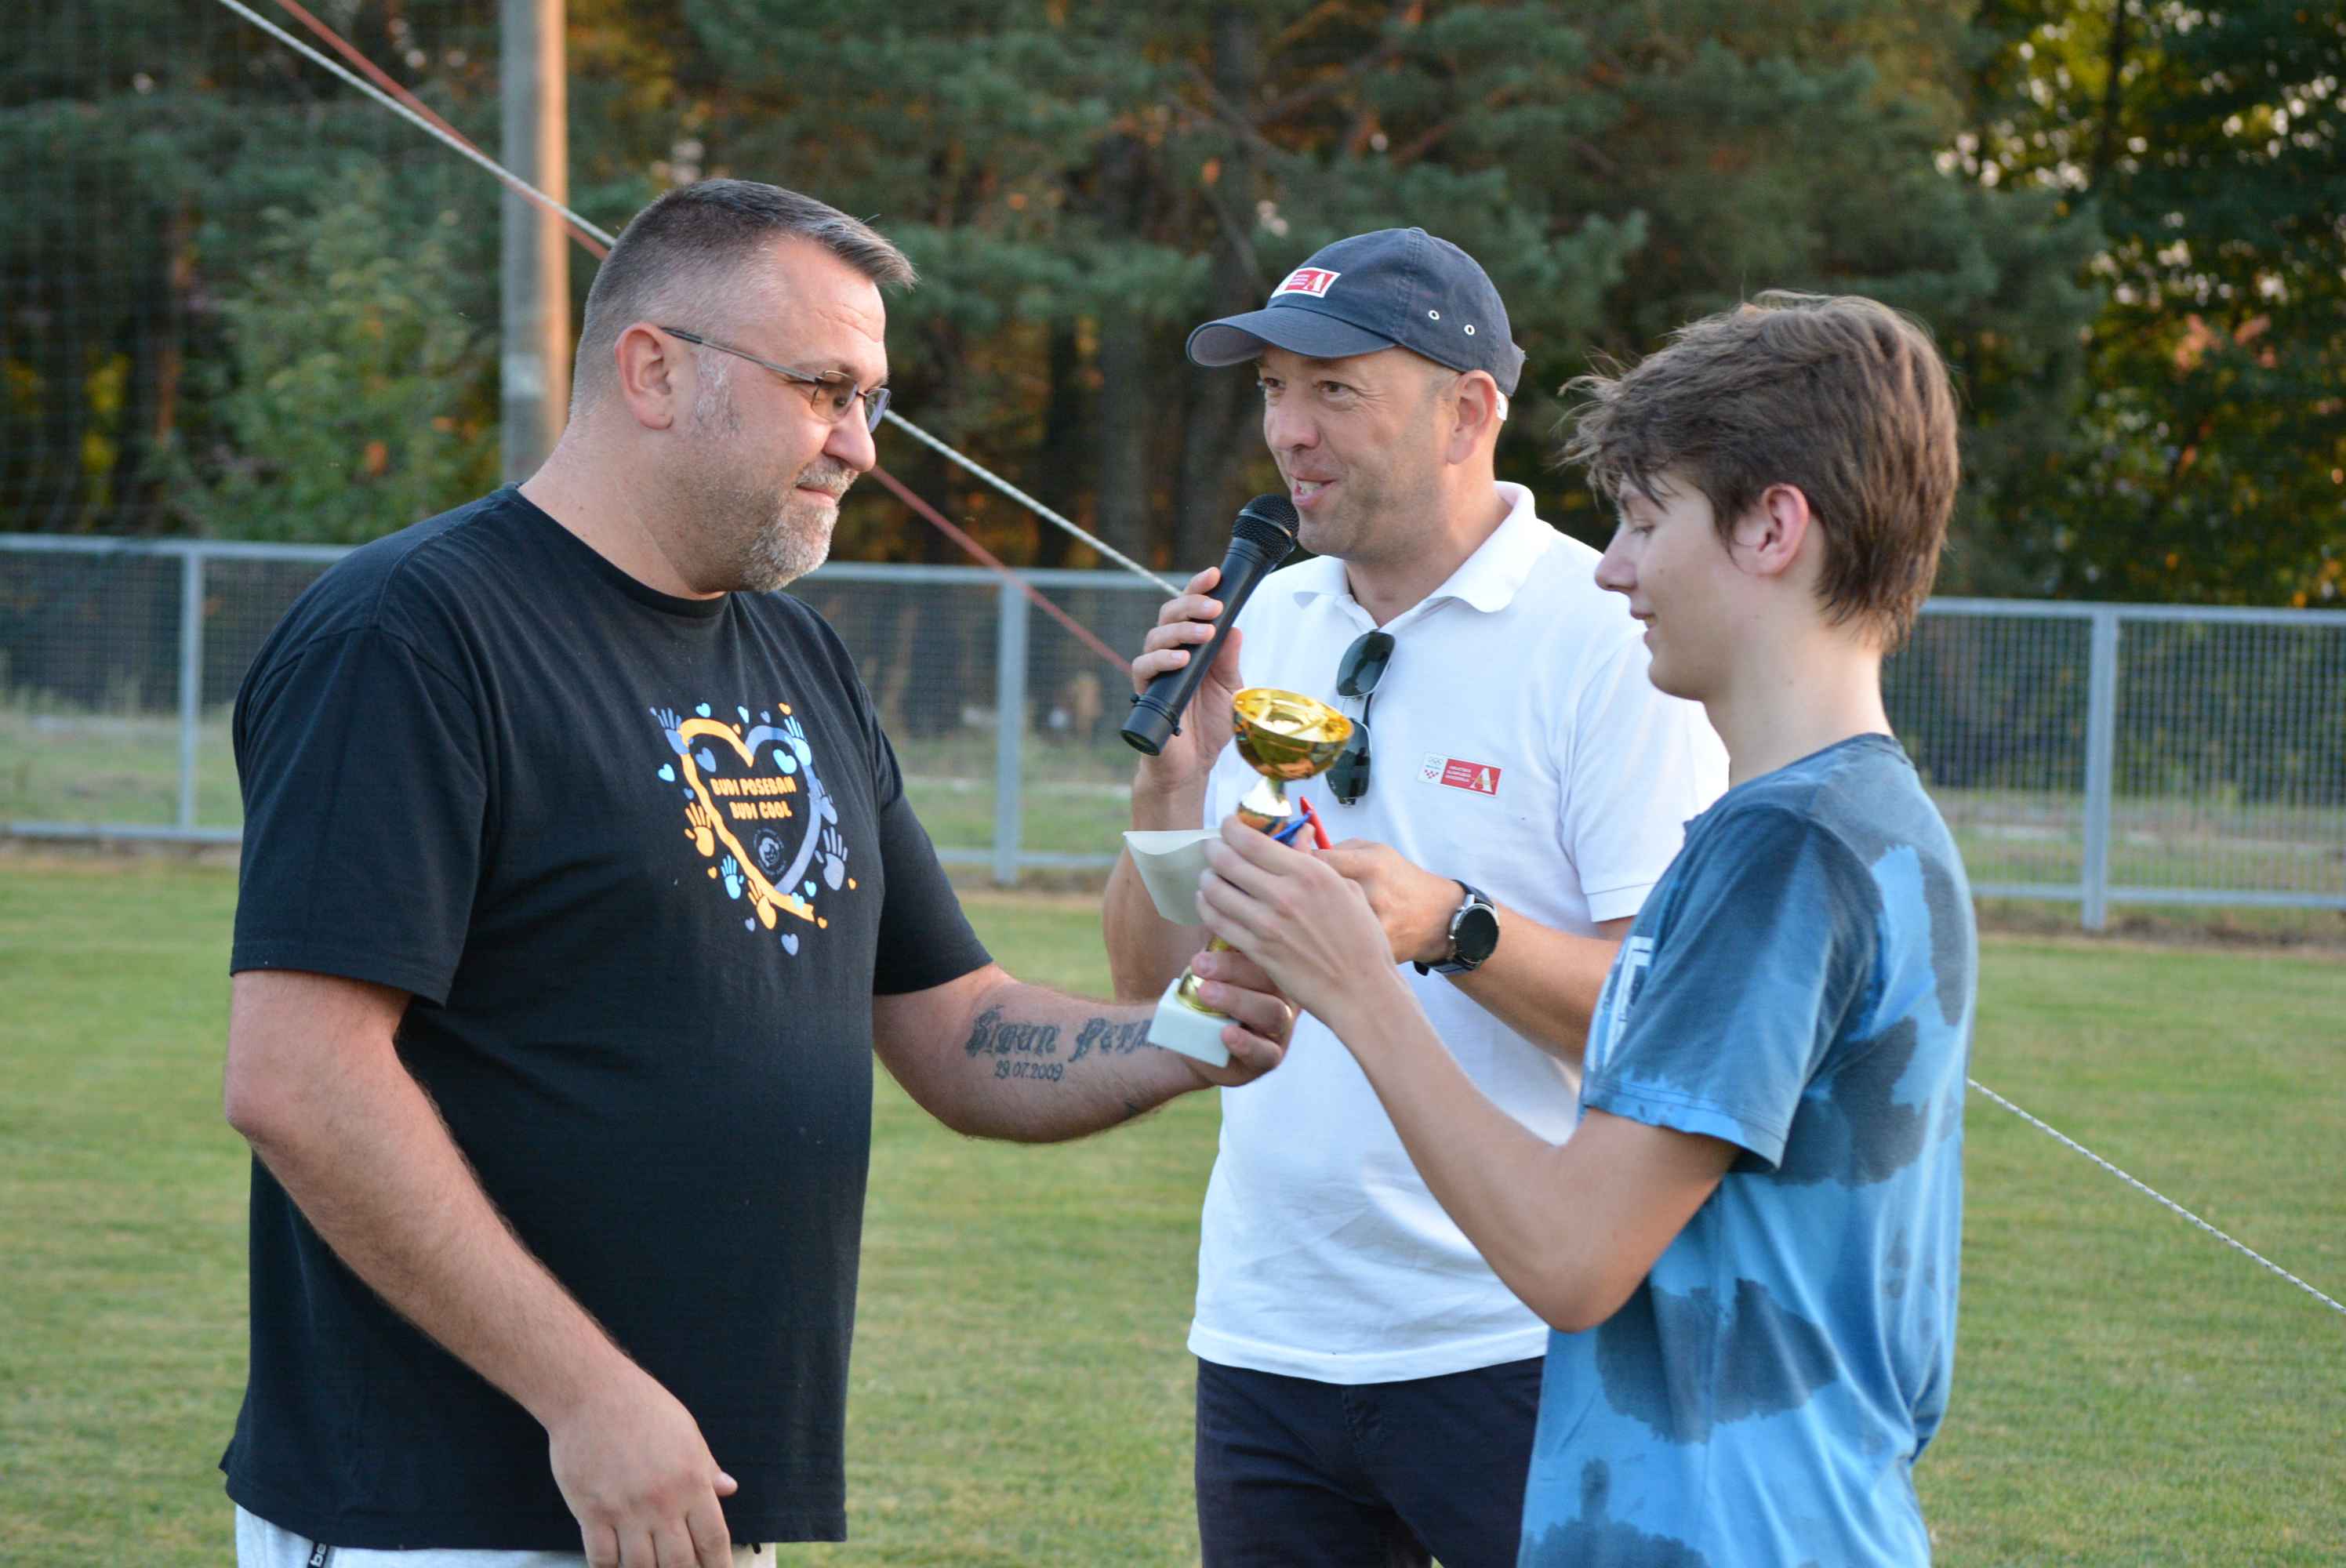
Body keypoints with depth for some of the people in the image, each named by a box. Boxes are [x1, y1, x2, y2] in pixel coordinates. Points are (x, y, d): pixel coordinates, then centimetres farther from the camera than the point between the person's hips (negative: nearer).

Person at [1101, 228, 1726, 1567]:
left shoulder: (1613, 639, -8)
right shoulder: (1260, 626, 10)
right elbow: (1155, 983, 11)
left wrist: (1450, 929, -27)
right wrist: (1177, 773, -4)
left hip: (1517, 1349, -5)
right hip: (1269, 1338, 5)